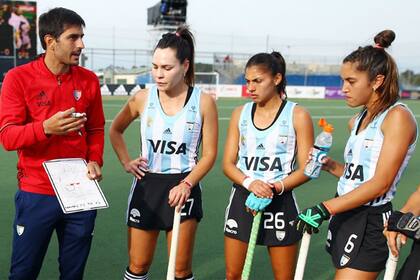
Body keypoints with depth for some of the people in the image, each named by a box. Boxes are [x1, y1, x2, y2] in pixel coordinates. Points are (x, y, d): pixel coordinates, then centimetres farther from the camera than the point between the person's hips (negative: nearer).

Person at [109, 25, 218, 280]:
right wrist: (126, 162, 3)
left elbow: (209, 154, -5)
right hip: (146, 185, 2)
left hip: (183, 188, -2)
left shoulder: (203, 102, -9)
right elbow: (115, 130, 15)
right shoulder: (142, 99, -3)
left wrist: (186, 185, -17)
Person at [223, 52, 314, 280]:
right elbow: (228, 163, 2)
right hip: (242, 199, 3)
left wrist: (274, 188, -22)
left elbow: (305, 169, -7)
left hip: (280, 201, -3)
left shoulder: (297, 115, -5)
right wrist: (250, 183, -18)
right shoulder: (240, 113, 5)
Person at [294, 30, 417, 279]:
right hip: (344, 215, 8)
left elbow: (380, 183, -19)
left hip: (370, 222, -8)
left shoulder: (398, 116, -12)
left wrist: (325, 209, -22)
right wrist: (328, 164, -1)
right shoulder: (358, 120, 12)